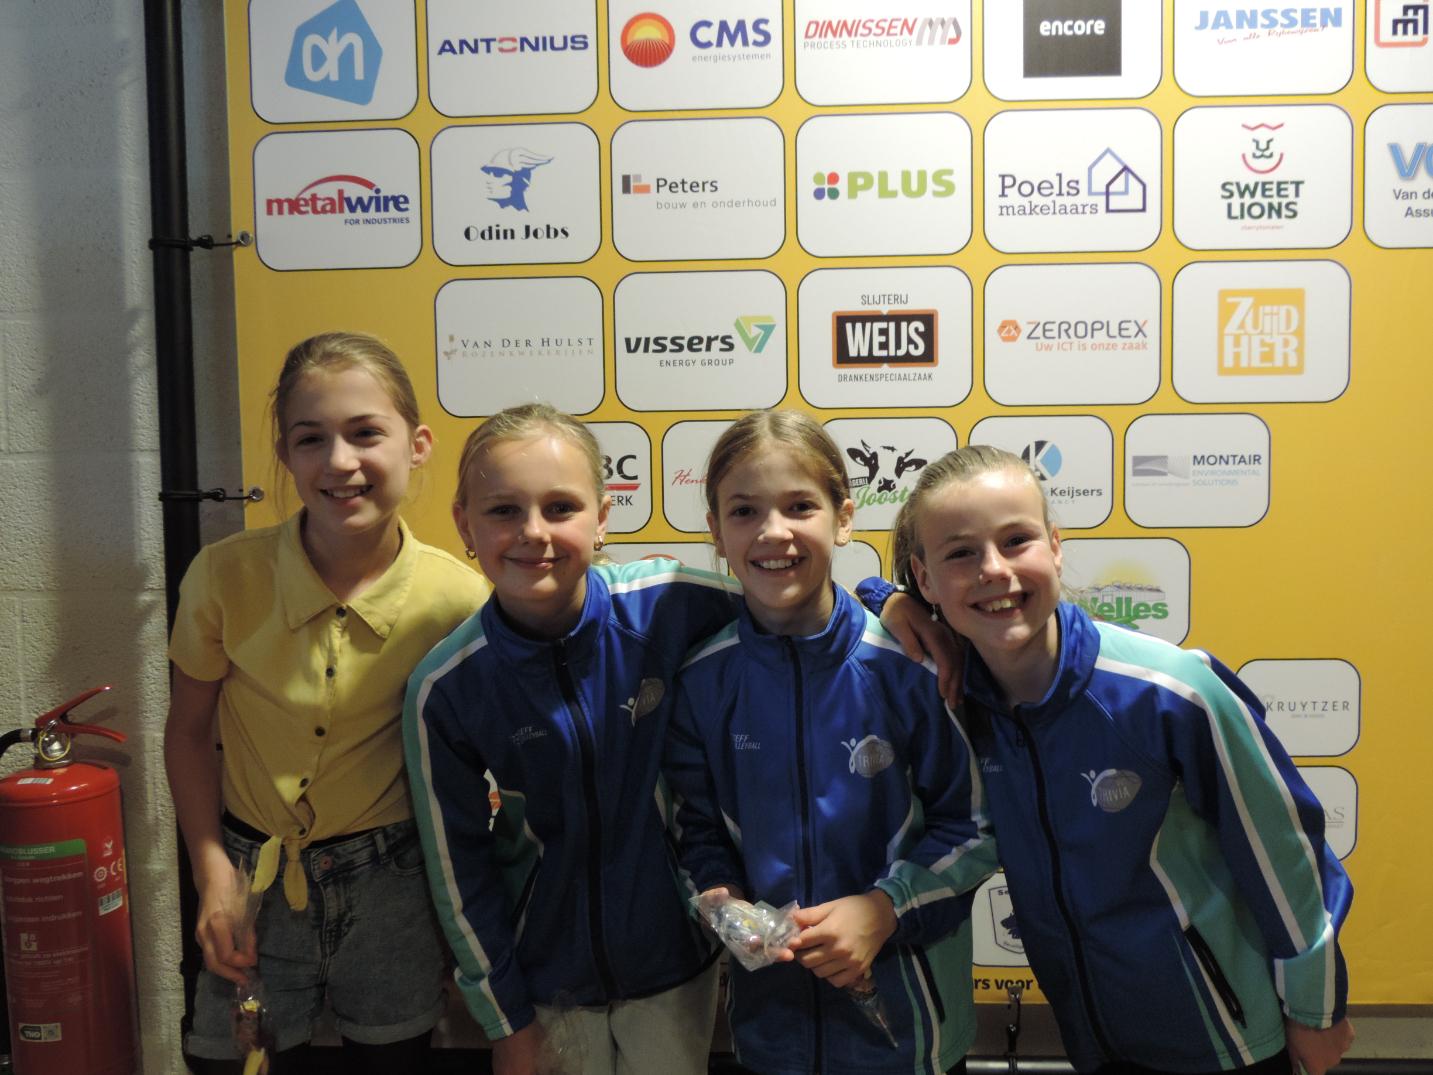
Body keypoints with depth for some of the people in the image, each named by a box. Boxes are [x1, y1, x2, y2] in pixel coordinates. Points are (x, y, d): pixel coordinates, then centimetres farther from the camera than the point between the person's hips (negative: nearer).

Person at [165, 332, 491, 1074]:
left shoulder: (457, 598, -17)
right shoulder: (226, 576, -15)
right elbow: (188, 728, -1)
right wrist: (212, 870, -6)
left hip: (390, 883, 0)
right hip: (254, 878, 1)